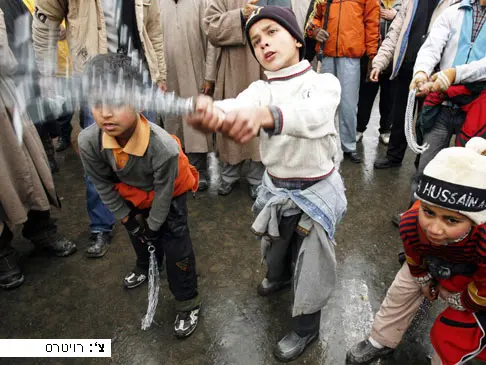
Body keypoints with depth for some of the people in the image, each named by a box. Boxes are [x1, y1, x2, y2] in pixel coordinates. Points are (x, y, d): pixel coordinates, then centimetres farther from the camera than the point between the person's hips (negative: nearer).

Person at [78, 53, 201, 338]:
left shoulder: (164, 147, -44)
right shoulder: (88, 141, -32)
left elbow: (163, 193, -26)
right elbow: (103, 185, -13)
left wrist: (153, 225, -11)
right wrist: (127, 218, -4)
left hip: (169, 196, -4)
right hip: (132, 194, 5)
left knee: (176, 247, -2)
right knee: (138, 237, 27)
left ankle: (188, 304, 21)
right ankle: (145, 267, 60)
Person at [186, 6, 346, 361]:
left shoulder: (324, 83, -16)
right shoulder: (260, 90, -6)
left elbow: (312, 115, -41)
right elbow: (237, 105, -30)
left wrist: (265, 115, -62)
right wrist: (211, 110, -55)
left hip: (317, 190, -4)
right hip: (275, 187, 4)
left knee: (311, 264, 9)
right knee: (275, 246, 26)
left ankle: (306, 327, 36)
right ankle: (279, 275, 61)